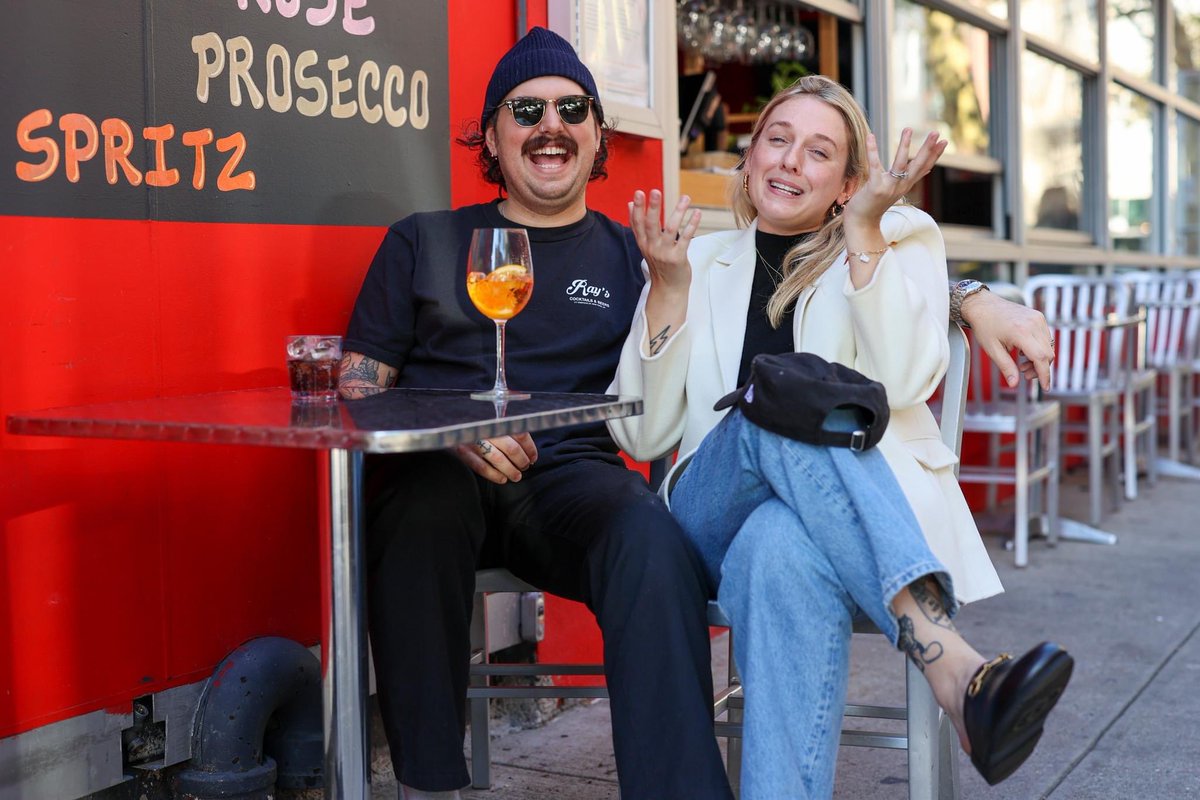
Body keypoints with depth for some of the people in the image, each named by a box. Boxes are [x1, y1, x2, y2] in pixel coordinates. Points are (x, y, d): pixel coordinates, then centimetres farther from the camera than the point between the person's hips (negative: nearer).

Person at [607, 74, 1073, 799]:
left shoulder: (899, 239, 14)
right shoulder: (704, 262, 18)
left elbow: (901, 381, -6)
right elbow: (643, 436, 8)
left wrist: (863, 230, -11)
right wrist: (668, 287, -2)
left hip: (873, 514, -1)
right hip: (717, 516, 1)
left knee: (783, 550, -38)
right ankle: (954, 667, -48)